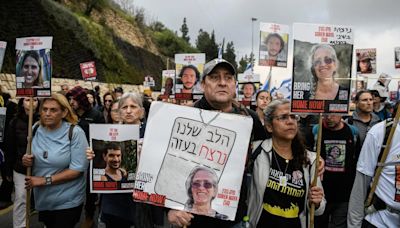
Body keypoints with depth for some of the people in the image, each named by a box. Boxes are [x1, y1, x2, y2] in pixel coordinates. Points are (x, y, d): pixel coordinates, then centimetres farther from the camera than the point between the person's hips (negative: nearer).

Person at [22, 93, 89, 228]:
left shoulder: (75, 132, -17)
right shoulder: (37, 130, 1)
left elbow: (78, 169, -20)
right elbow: (37, 160, 13)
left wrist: (45, 180, -20)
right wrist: (28, 162, -10)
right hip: (43, 200, 6)